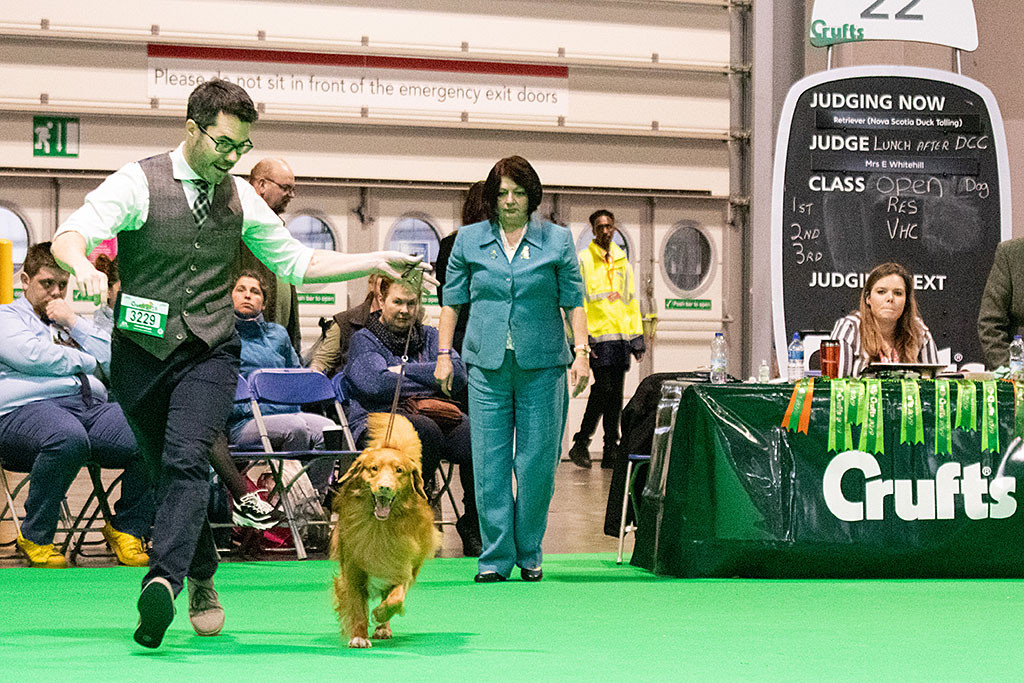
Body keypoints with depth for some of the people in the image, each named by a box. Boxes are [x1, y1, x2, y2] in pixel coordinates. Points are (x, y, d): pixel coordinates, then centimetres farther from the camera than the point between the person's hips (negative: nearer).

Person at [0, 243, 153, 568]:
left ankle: (127, 528, -7)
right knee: (68, 438, -42)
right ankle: (35, 538, -23)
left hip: (90, 406, 6)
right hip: (27, 409, -6)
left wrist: (73, 322, 10)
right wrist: (84, 360, 7)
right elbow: (32, 355, -5)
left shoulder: (75, 323, 33)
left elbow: (113, 359, 18)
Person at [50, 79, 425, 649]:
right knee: (169, 470, 9)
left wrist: (375, 263, 11)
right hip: (142, 350, -1)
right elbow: (70, 236, -16)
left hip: (210, 352, 1)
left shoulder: (241, 198, 10)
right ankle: (202, 583, 29)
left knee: (187, 462, -21)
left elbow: (296, 261, 20)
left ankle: (163, 581, -35)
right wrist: (85, 266, -41)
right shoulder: (138, 182, -4)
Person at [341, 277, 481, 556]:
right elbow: (376, 384, -10)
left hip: (432, 414, 4)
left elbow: (458, 374, 5)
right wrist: (432, 377, -1)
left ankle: (473, 528, -16)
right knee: (425, 431, -38)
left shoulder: (429, 336, 23)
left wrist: (406, 370, -1)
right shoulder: (363, 339, 10)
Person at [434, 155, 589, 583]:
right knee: (490, 464, -2)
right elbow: (452, 301, 13)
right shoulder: (469, 240, 10)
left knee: (537, 462, 0)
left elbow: (573, 302, 6)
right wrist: (444, 354, 6)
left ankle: (529, 554, 14)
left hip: (541, 366, -1)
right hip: (487, 364, 1)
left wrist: (581, 353, -3)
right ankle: (495, 558, 3)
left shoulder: (557, 240, 7)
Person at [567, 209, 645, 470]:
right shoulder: (583, 260, 1)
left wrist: (637, 337, 16)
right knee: (604, 388, -15)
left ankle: (611, 450, 10)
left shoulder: (622, 262, 19)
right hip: (598, 336, -6)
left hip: (621, 336, 6)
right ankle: (581, 444, -6)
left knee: (615, 394, 6)